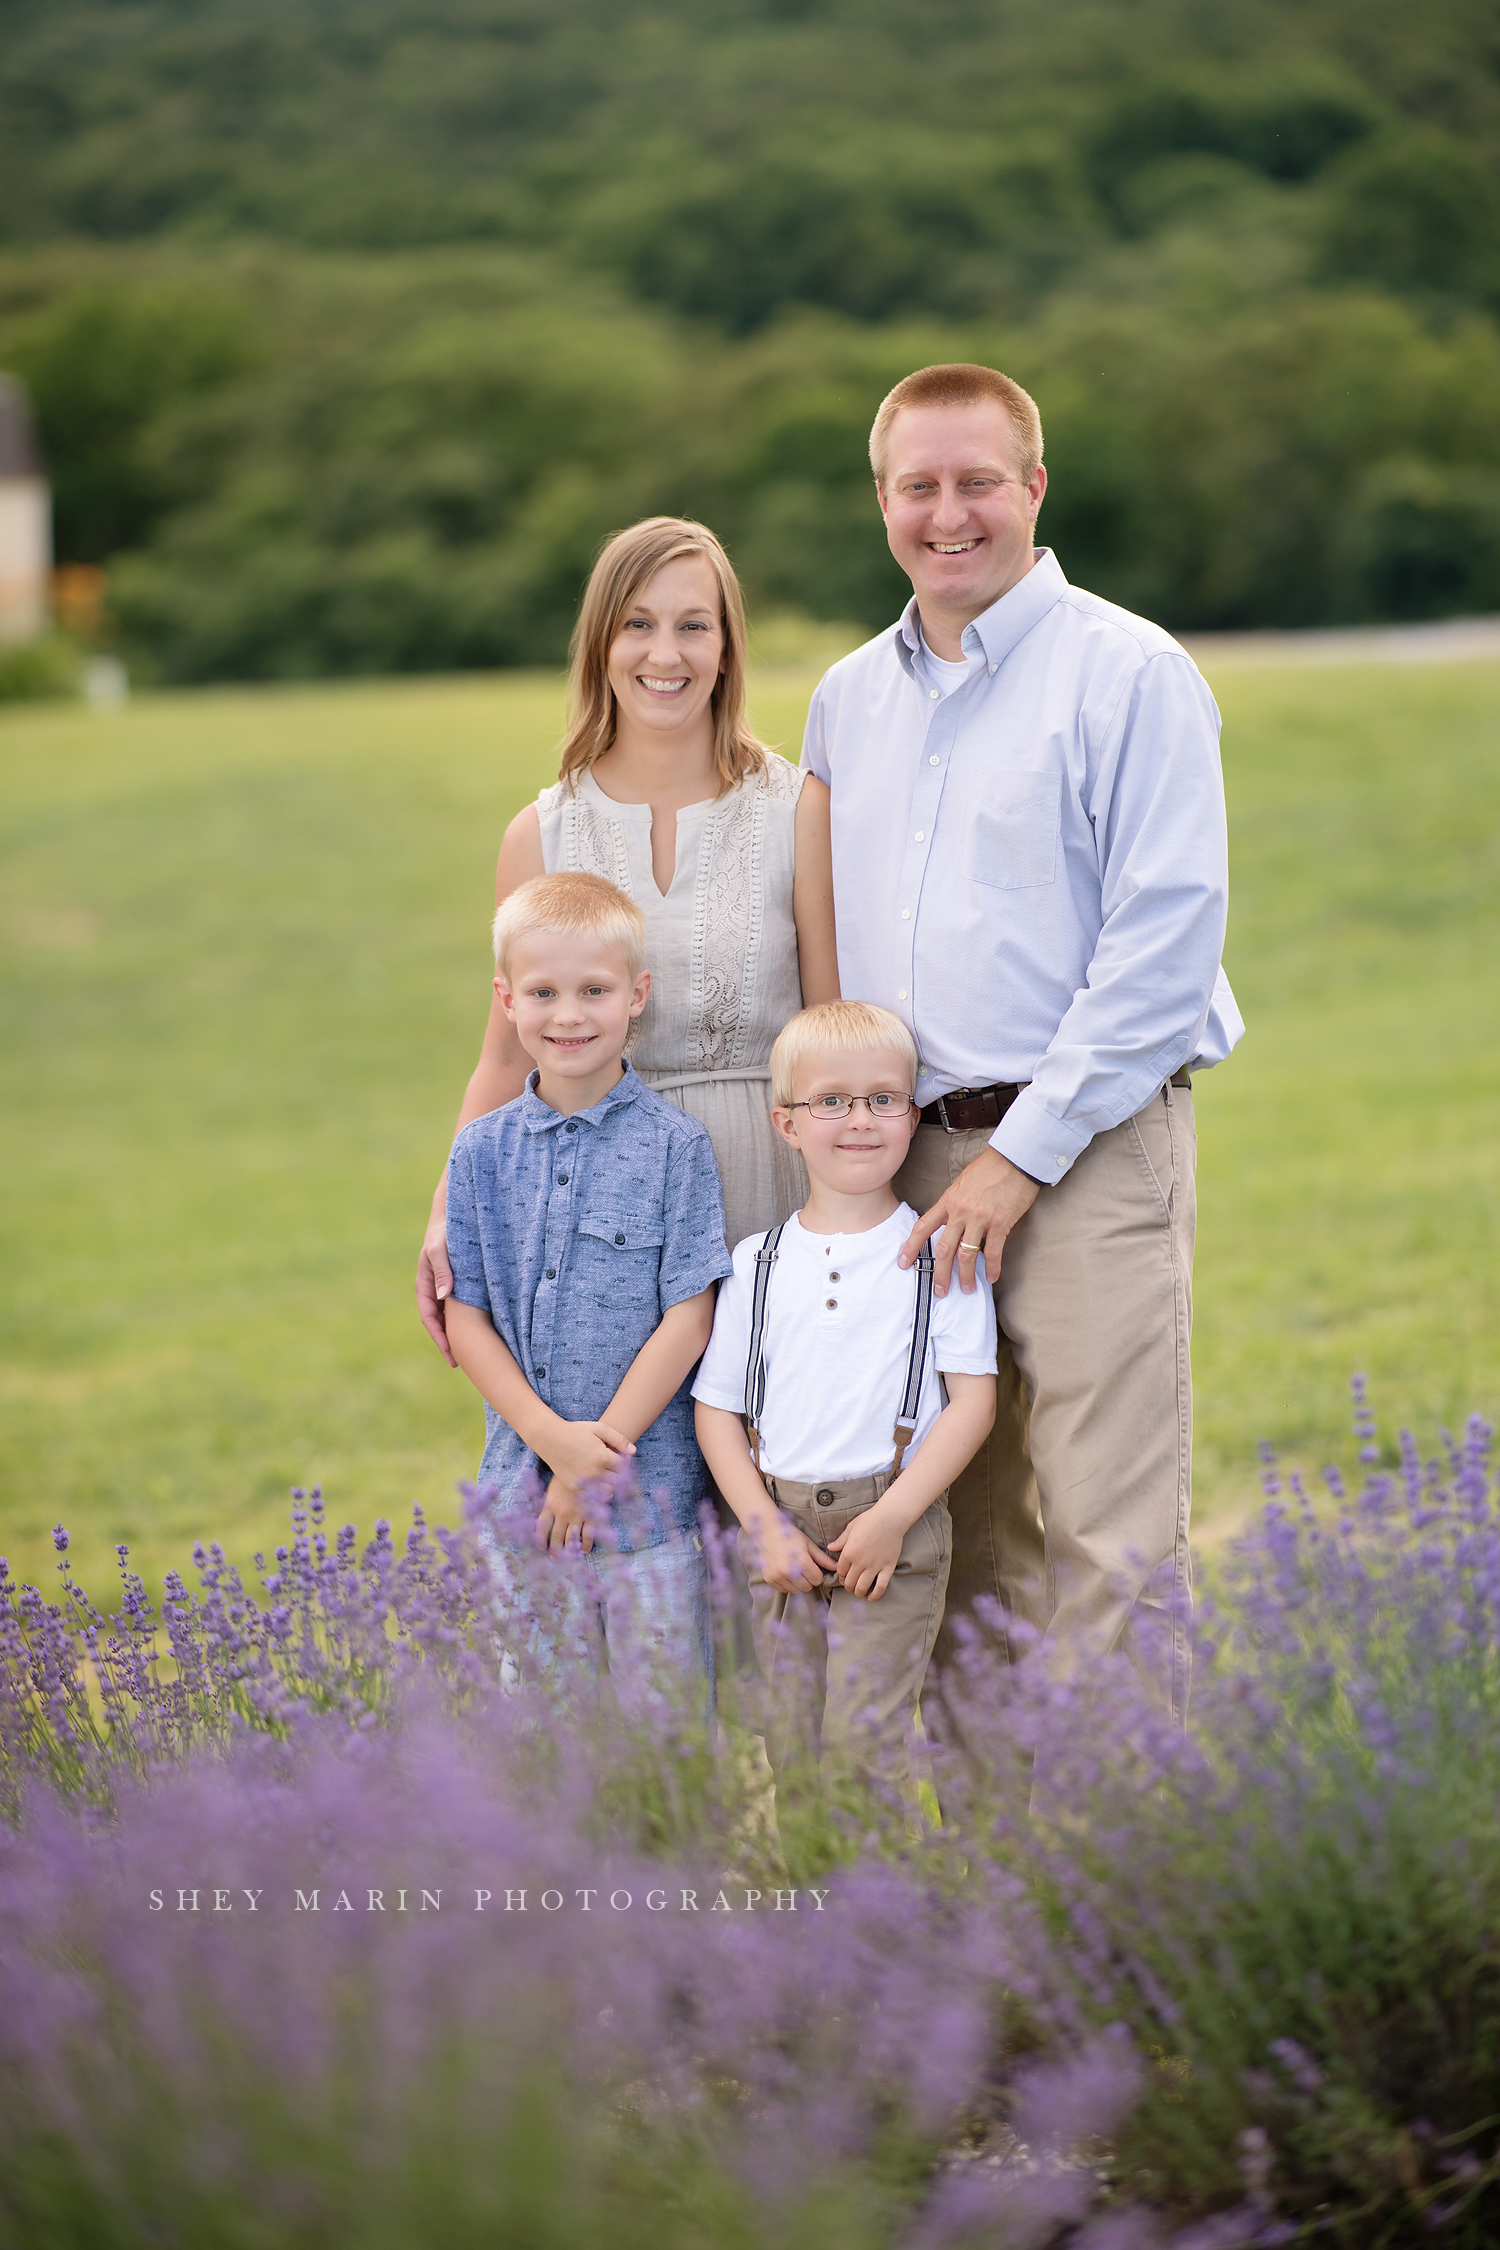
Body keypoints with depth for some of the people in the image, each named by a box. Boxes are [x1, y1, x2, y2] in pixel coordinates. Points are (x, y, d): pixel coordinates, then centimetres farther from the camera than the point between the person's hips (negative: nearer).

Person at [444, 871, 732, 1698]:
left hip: (647, 1487, -3)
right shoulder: (482, 1151, 5)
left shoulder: (675, 1146, -5)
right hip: (520, 1493, 3)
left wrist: (599, 1455, -11)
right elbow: (467, 1318, 4)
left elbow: (687, 1319, -7)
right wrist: (552, 1439, -10)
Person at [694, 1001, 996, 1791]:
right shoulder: (756, 1264, 8)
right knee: (790, 1741, 5)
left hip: (895, 1526, -3)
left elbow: (973, 1400, -4)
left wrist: (892, 1518, -12)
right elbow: (717, 1406, 9)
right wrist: (764, 1525, -4)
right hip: (782, 1526, 3)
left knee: (866, 1734, -11)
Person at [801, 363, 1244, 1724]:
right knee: (960, 1529, 8)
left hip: (1090, 1145, -6)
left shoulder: (1130, 674, -5)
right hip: (910, 1155, 6)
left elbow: (1167, 940, -11)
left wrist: (1021, 1155, -13)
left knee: (1108, 1538, -7)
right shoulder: (850, 699, 15)